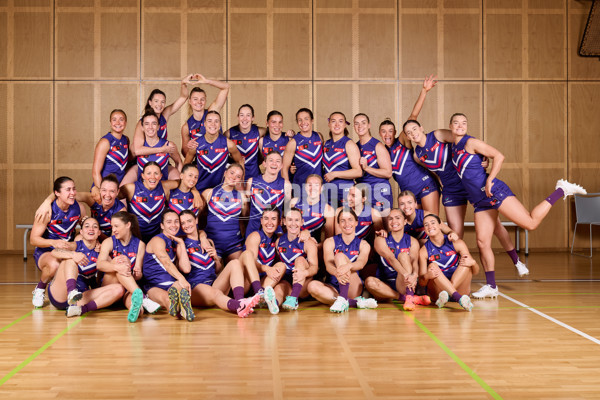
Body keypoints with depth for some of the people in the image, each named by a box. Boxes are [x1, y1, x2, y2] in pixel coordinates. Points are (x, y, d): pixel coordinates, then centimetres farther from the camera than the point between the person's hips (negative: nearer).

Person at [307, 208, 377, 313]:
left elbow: (361, 263, -16)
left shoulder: (363, 244, 7)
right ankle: (356, 302, -33)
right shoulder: (330, 242, 7)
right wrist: (337, 273, -38)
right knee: (312, 286, -31)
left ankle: (342, 300, -39)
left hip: (354, 289, -1)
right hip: (334, 288, 2)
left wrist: (348, 266, -41)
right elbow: (328, 265, -11)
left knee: (340, 256, -23)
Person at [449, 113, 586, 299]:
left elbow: (499, 156, -11)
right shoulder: (454, 147, 16)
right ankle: (491, 286, 7)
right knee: (482, 242, 0)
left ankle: (561, 191, 5)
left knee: (531, 223, -13)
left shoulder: (471, 142, -5)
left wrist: (489, 181, -15)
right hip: (480, 201, 7)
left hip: (494, 192, -7)